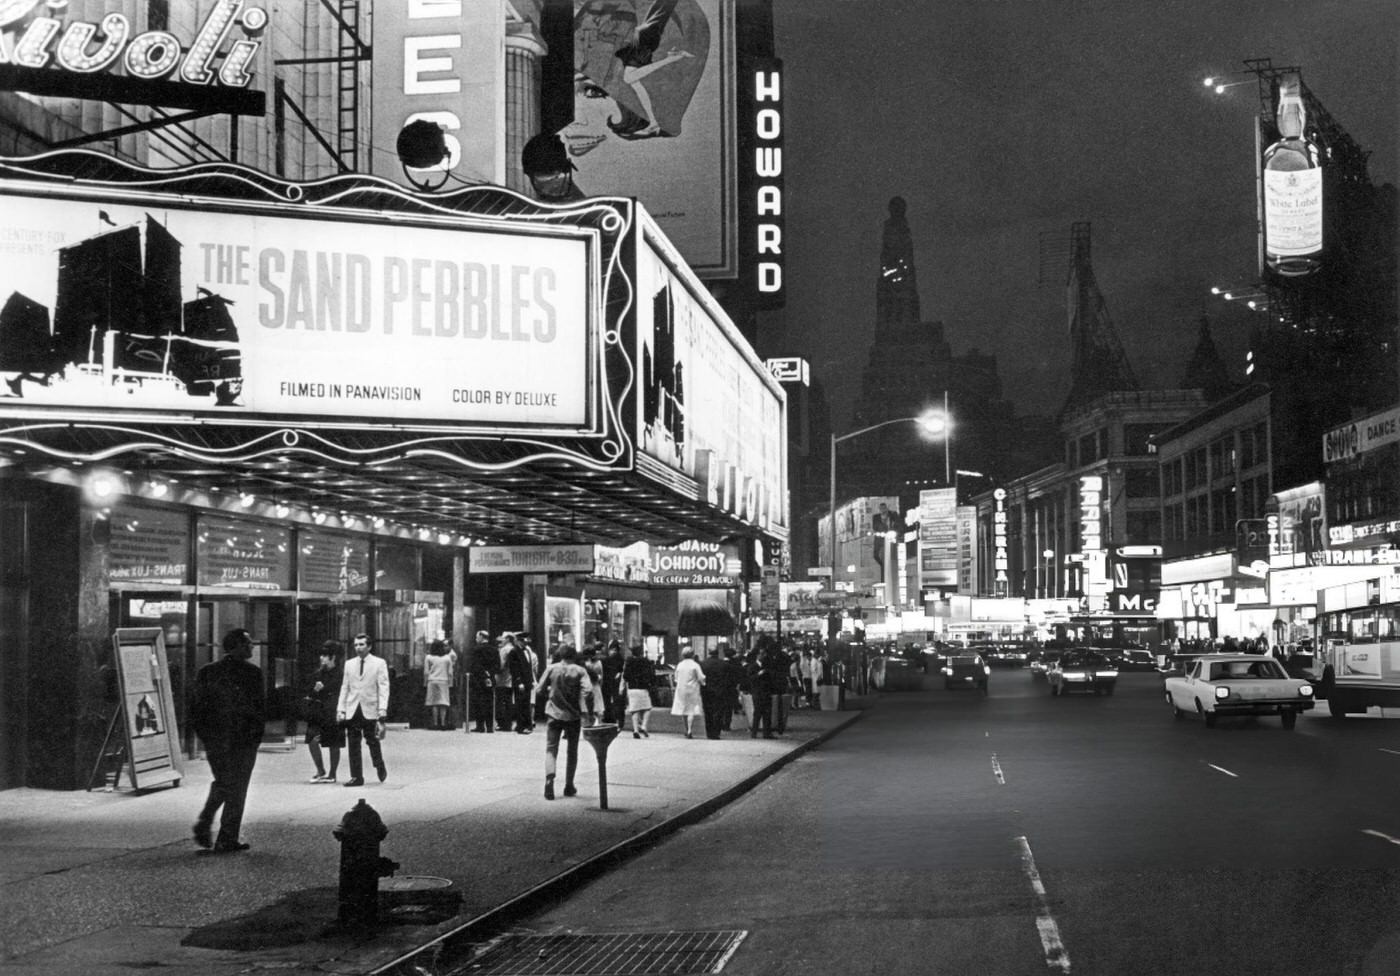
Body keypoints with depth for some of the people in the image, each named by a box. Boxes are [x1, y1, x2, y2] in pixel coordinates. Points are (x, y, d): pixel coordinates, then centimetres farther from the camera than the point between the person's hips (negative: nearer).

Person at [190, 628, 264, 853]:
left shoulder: (207, 672, 3)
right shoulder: (252, 673, -10)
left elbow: (196, 707, 1)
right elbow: (260, 707, -10)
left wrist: (204, 734, 9)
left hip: (214, 739, 4)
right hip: (243, 740, -4)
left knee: (221, 783, 22)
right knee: (237, 788, 5)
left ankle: (203, 824, 6)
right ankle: (227, 841, 5)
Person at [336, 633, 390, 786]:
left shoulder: (379, 663, 2)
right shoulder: (349, 664, 14)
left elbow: (383, 688, -3)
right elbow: (344, 688, 15)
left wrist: (382, 710, -12)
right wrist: (341, 709, 6)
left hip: (370, 710, -3)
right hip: (352, 710, 3)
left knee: (373, 742, -2)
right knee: (353, 744, -1)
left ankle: (380, 767, 24)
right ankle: (356, 777, 4)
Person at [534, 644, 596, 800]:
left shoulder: (552, 669, -2)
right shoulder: (580, 671, -6)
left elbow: (539, 689, -1)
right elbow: (588, 691, -17)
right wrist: (591, 712, -11)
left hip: (554, 713, 0)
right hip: (573, 716, 0)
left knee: (551, 749, 2)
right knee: (572, 751, 15)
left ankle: (549, 778, -23)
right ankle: (569, 786, 19)